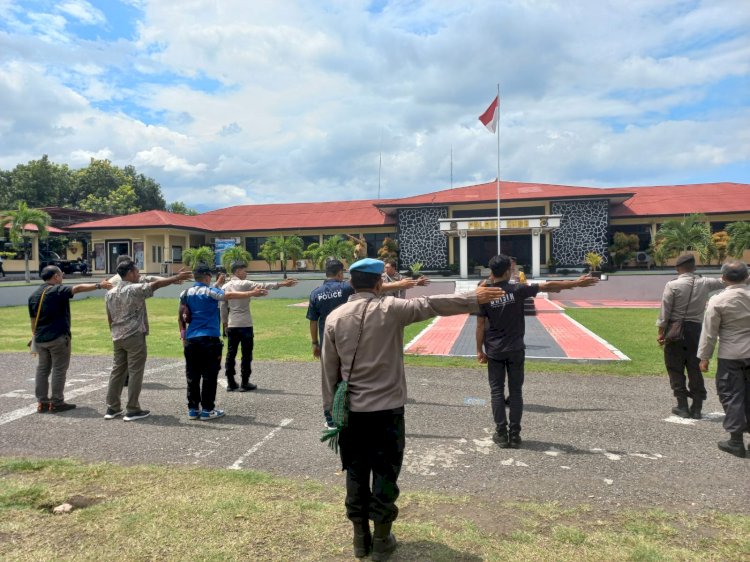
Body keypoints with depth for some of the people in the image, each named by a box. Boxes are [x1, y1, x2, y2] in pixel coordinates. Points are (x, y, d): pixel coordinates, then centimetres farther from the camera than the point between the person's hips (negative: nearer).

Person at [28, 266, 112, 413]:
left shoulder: (34, 295, 11)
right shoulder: (57, 290, -12)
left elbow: (33, 320, 14)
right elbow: (78, 288, -29)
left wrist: (35, 336, 20)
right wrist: (99, 285, -35)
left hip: (40, 338, 8)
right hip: (58, 337, -8)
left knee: (42, 369, 13)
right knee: (59, 369, 0)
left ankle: (42, 402, 16)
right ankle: (56, 402, 3)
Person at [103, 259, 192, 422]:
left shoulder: (110, 293, 12)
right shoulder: (135, 289, -12)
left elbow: (109, 318, 16)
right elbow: (157, 284, -15)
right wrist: (177, 278, -11)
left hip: (117, 338, 8)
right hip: (134, 336, -8)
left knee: (117, 371, 12)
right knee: (135, 373, -1)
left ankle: (112, 408, 17)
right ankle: (132, 410, 2)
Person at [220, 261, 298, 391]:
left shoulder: (225, 287, 8)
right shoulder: (244, 284, -10)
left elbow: (223, 308, 11)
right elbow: (263, 286, -18)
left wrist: (224, 324, 19)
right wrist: (282, 284, -20)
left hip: (231, 326, 6)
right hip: (245, 325, -6)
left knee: (231, 354, 10)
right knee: (246, 355, 2)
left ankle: (231, 383, 14)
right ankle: (245, 383, 5)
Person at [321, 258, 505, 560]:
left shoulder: (334, 318, -1)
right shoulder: (390, 309, -10)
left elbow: (329, 371, 2)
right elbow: (432, 305, -12)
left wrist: (331, 409, 12)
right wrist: (474, 299, -5)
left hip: (351, 410, 3)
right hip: (387, 408, -3)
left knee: (356, 473, 14)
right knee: (385, 474, 10)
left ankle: (360, 538, 27)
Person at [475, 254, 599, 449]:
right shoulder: (517, 290, -10)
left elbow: (480, 326, -6)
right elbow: (547, 286, -5)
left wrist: (479, 350, 4)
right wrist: (576, 283, 3)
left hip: (494, 351, 0)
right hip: (515, 350, 0)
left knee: (497, 391, 7)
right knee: (516, 391, 8)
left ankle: (501, 434, 8)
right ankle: (514, 434, 11)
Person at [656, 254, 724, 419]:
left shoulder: (672, 285, -11)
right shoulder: (704, 283, 1)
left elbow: (665, 311, -12)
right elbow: (722, 282, 21)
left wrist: (660, 332, -5)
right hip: (695, 330, 4)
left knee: (675, 369, 6)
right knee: (695, 369, 11)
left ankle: (682, 406, 8)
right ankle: (697, 408, 15)